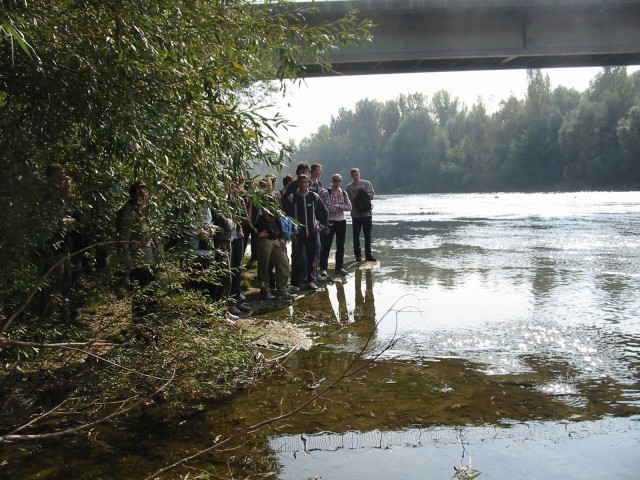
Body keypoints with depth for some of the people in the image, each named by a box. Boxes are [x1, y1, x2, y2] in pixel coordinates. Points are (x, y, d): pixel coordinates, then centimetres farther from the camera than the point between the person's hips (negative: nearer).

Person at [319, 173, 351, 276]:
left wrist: (337, 205, -13)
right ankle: (323, 268, 2)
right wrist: (341, 207, -8)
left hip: (341, 221, 5)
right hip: (330, 221, -5)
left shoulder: (344, 194, 8)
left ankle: (339, 267, 17)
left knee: (341, 246, 8)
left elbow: (349, 207, -2)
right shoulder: (326, 193, -6)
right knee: (326, 245, -3)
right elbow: (327, 207, -17)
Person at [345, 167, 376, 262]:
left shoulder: (367, 183, 4)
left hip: (367, 213, 0)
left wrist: (364, 191, -15)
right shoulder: (349, 187, 3)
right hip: (356, 214, 0)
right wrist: (353, 198, -17)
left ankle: (368, 255, 13)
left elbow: (372, 195, -1)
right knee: (356, 235, 4)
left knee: (368, 235, 5)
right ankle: (358, 255, 12)